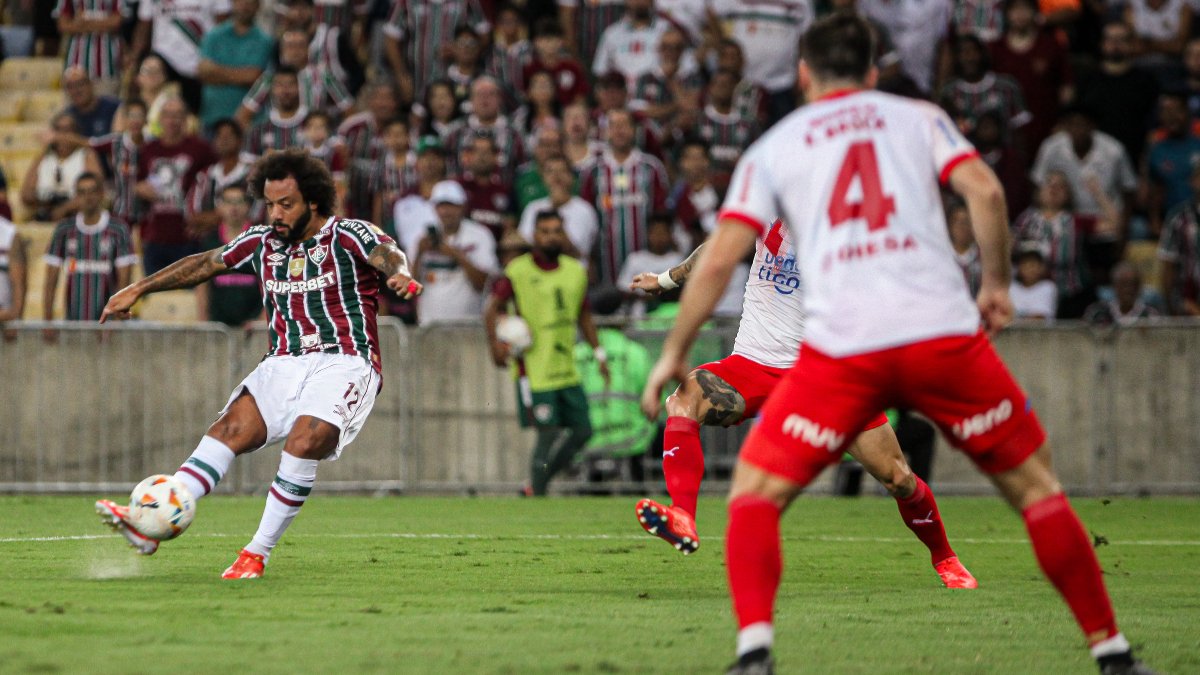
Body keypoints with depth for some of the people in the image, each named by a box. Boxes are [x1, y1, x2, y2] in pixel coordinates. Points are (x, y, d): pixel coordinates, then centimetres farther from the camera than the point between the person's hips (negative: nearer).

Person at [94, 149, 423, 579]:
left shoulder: (346, 236, -3)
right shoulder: (263, 243, 14)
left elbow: (385, 253, -22)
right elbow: (205, 264, 24)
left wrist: (398, 272, -47)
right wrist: (138, 290, 24)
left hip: (343, 363, -5)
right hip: (284, 364, 5)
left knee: (305, 440, -29)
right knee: (231, 427, -19)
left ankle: (258, 553, -20)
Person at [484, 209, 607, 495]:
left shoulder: (575, 271, 11)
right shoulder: (517, 271, -7)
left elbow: (583, 316, 20)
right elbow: (493, 308, -7)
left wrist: (598, 353, 17)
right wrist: (496, 342, -22)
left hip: (567, 369, 6)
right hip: (535, 371, -6)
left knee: (581, 432, 6)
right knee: (549, 433, -10)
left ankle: (537, 483, 20)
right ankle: (536, 494, 2)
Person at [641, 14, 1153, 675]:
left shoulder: (772, 147, 17)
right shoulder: (918, 118, 17)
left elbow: (719, 258, 9)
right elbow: (983, 189, 0)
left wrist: (674, 354, 18)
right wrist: (997, 284, 13)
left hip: (840, 348, -1)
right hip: (944, 333, 1)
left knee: (755, 492, 11)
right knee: (1035, 484, 16)